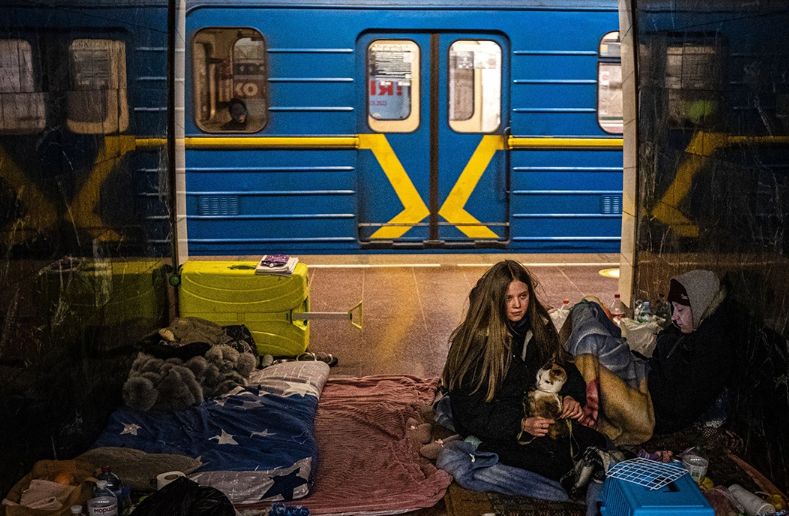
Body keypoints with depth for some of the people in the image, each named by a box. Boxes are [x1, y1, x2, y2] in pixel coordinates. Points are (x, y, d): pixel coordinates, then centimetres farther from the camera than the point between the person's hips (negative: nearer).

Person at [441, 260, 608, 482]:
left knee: (598, 444, -15)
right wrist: (521, 425, -25)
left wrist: (571, 396, -7)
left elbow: (564, 366, 17)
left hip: (537, 419, 6)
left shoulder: (538, 326, 6)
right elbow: (469, 411, -13)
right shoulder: (475, 342, -13)